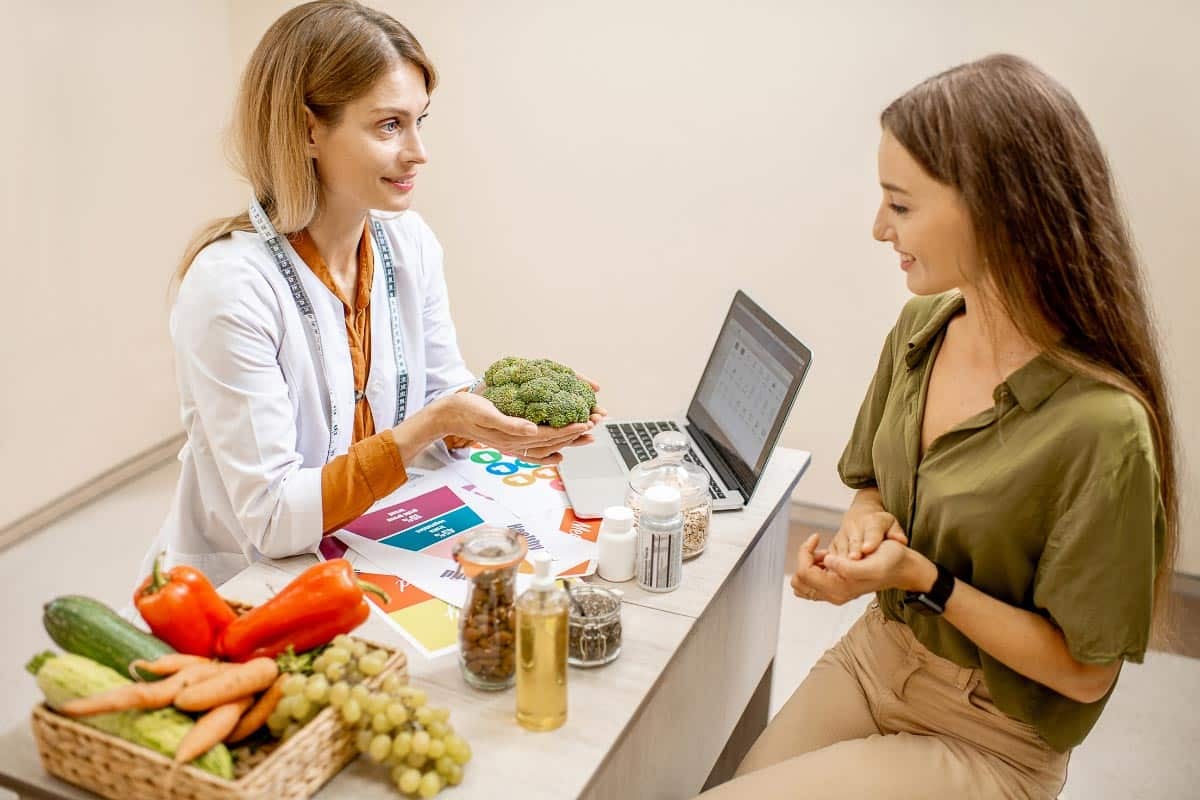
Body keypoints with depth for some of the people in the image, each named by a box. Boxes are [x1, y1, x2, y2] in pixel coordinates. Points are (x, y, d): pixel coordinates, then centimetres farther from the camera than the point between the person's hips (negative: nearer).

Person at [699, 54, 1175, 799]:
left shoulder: (1099, 425, -27)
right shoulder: (922, 326, -7)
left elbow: (1084, 671, -17)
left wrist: (925, 579, -25)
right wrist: (868, 527, -13)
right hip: (874, 655, 6)